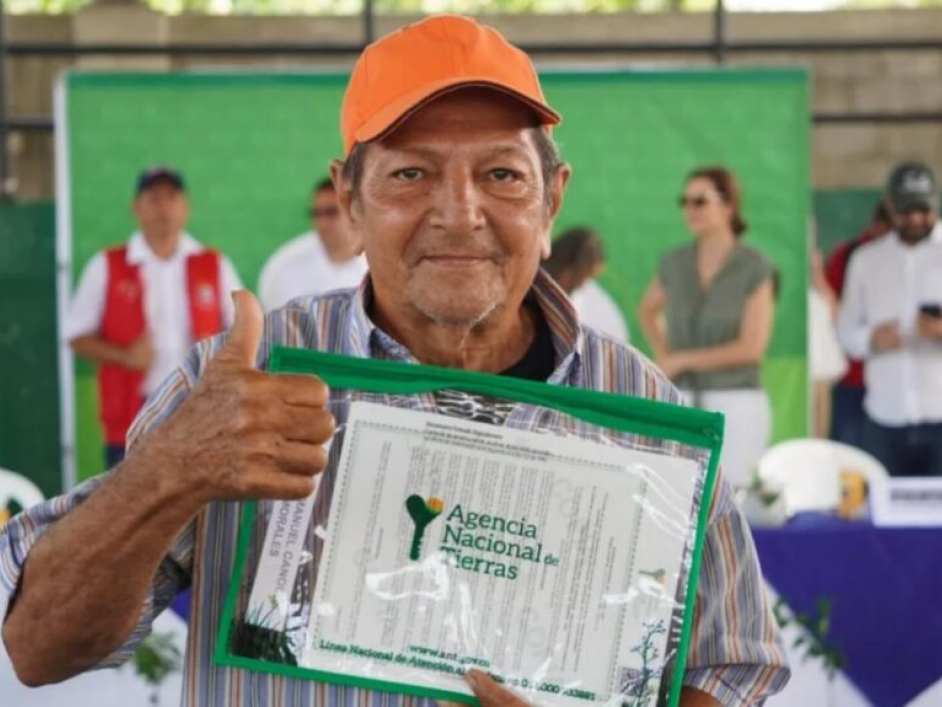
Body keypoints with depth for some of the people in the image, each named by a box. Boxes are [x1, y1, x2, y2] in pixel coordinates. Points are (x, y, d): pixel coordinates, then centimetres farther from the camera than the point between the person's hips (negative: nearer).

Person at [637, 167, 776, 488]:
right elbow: (647, 310, 27)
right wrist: (662, 356, 10)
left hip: (737, 404, -4)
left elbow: (751, 348, -12)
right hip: (681, 403, 4)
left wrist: (681, 360, -8)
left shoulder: (754, 268, -6)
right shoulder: (675, 263, 7)